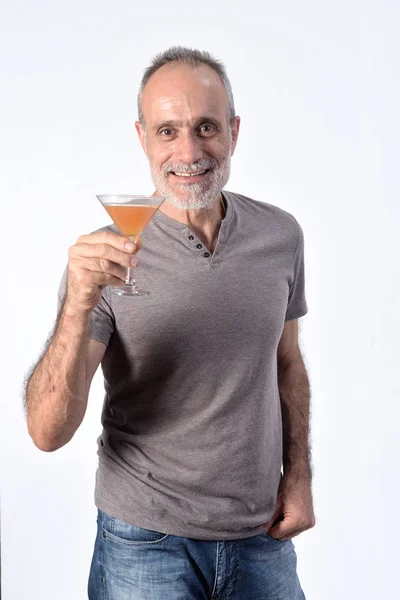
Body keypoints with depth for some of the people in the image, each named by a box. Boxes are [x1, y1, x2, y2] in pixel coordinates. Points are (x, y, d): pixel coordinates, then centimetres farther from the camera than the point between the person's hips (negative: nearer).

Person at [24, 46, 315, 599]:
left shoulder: (280, 236, -3)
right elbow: (48, 433, -19)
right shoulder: (106, 256, -15)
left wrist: (299, 475, 5)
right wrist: (79, 305, -32)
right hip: (146, 542, -3)